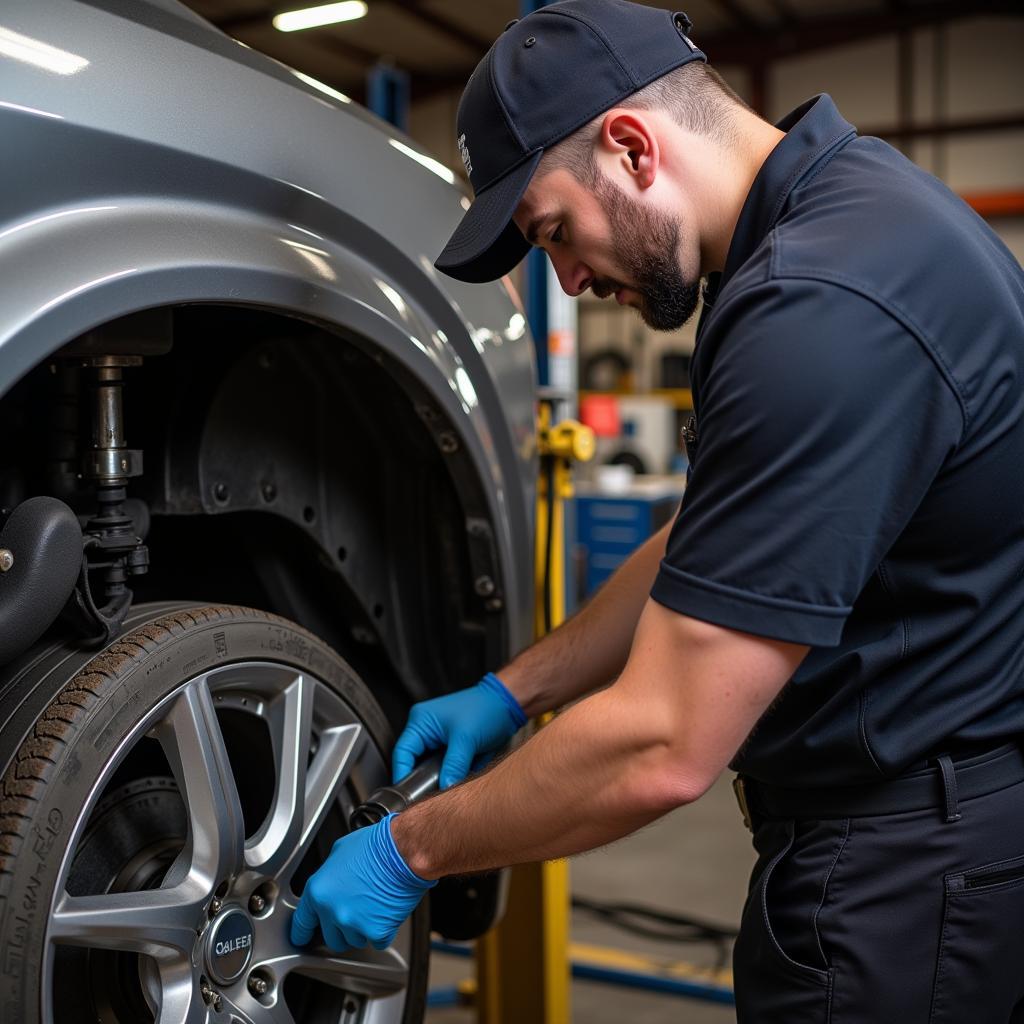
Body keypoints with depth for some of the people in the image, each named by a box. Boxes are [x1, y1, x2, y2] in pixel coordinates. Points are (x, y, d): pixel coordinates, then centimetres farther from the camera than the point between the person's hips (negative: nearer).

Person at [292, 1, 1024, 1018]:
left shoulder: (822, 307, -28)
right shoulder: (834, 196, 5)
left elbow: (662, 749, -26)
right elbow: (711, 552, 13)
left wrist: (406, 853, -12)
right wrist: (511, 690, 10)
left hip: (911, 875, -9)